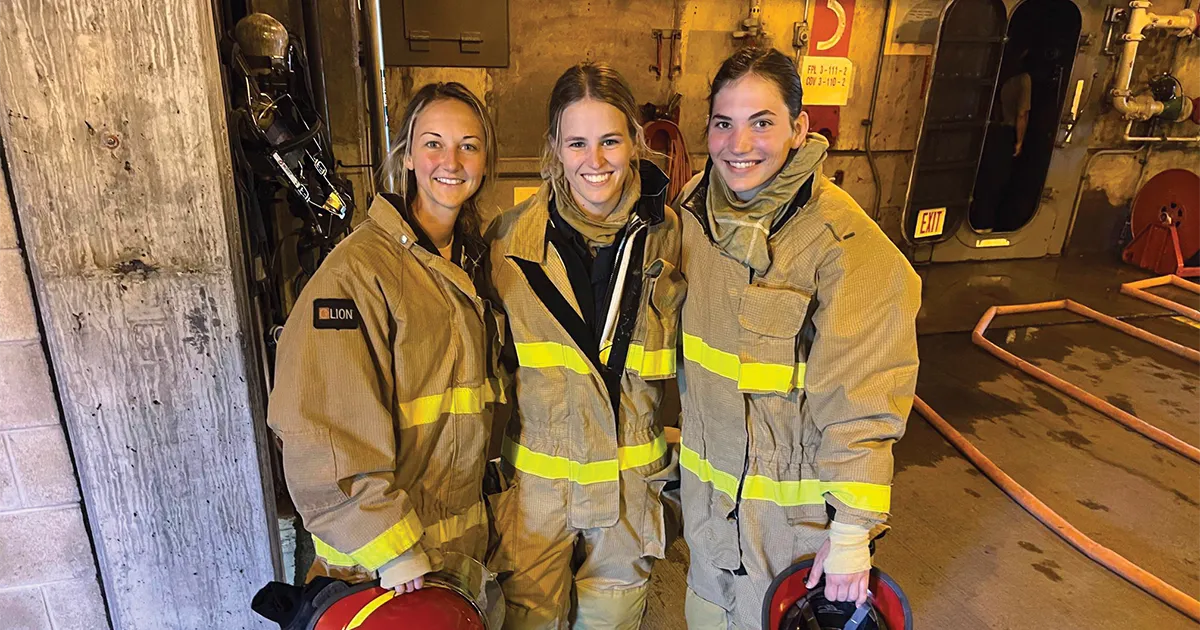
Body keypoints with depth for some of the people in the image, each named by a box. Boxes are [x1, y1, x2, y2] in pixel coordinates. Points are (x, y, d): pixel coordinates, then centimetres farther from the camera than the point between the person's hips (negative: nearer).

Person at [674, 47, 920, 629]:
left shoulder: (845, 243, -23)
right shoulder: (693, 209, -5)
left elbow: (861, 401, -20)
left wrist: (852, 530, -16)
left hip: (794, 497, -4)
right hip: (707, 478, 5)